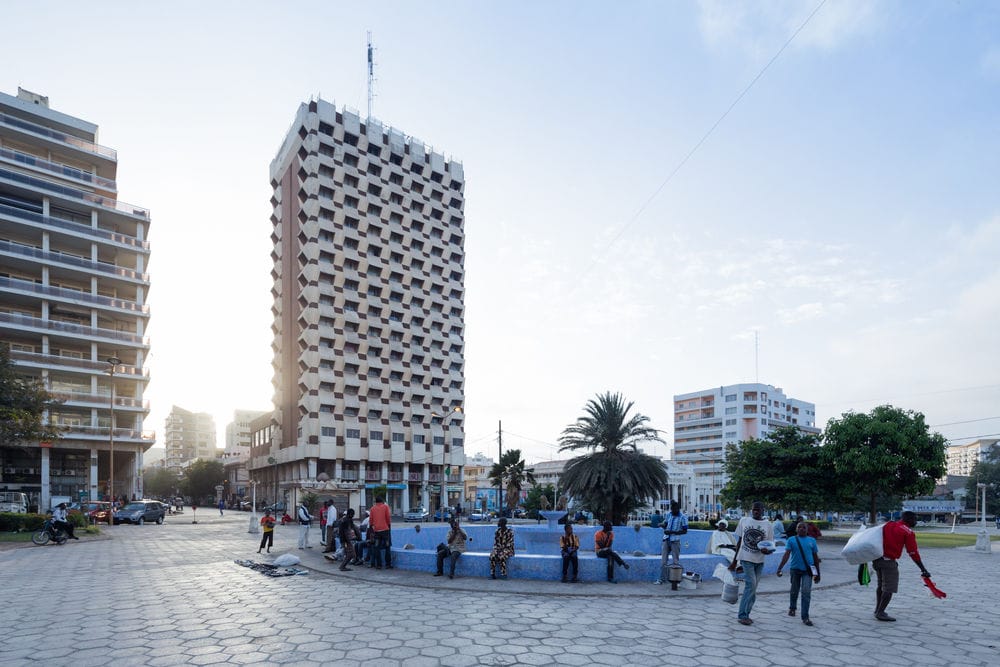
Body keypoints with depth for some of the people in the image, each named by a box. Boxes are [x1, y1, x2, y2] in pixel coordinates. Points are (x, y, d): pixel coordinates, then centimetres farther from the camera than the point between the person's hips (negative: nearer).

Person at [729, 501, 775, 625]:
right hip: (746, 558, -2)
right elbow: (739, 541, 8)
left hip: (759, 560, 2)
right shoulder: (744, 521, 2)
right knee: (751, 584, -14)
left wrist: (767, 551, -22)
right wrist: (734, 561, 9)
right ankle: (743, 615, -9)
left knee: (752, 587, 6)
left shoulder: (768, 525, 2)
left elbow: (771, 546, 3)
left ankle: (745, 615, 17)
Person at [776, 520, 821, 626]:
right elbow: (787, 555, -8)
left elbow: (816, 557, 11)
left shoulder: (812, 541, 4)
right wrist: (779, 568, -18)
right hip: (795, 569, 0)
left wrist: (818, 573, 12)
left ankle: (805, 617, -4)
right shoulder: (791, 540, -1)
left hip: (808, 570, 0)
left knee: (806, 592, -10)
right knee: (794, 591, 15)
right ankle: (792, 608, 40)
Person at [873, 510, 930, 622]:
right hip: (889, 562, -7)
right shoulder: (908, 532, -4)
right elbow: (913, 553, -7)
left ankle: (878, 610, 30)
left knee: (881, 585, 21)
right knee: (889, 588, -1)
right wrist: (923, 570, -3)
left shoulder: (888, 524, 14)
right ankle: (880, 613, -3)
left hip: (876, 558, 7)